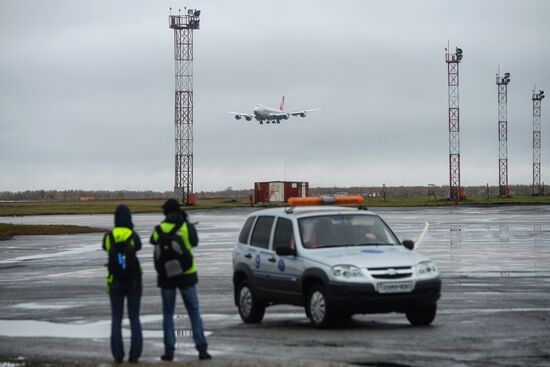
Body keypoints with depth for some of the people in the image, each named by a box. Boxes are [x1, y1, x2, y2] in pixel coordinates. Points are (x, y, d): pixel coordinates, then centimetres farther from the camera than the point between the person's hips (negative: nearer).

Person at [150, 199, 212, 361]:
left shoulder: (159, 230, -4)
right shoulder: (187, 227, -6)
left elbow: (153, 242, 14)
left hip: (166, 276, 1)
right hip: (186, 275, -1)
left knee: (168, 315, 9)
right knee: (194, 313, 6)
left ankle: (169, 351, 4)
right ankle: (202, 349, -1)